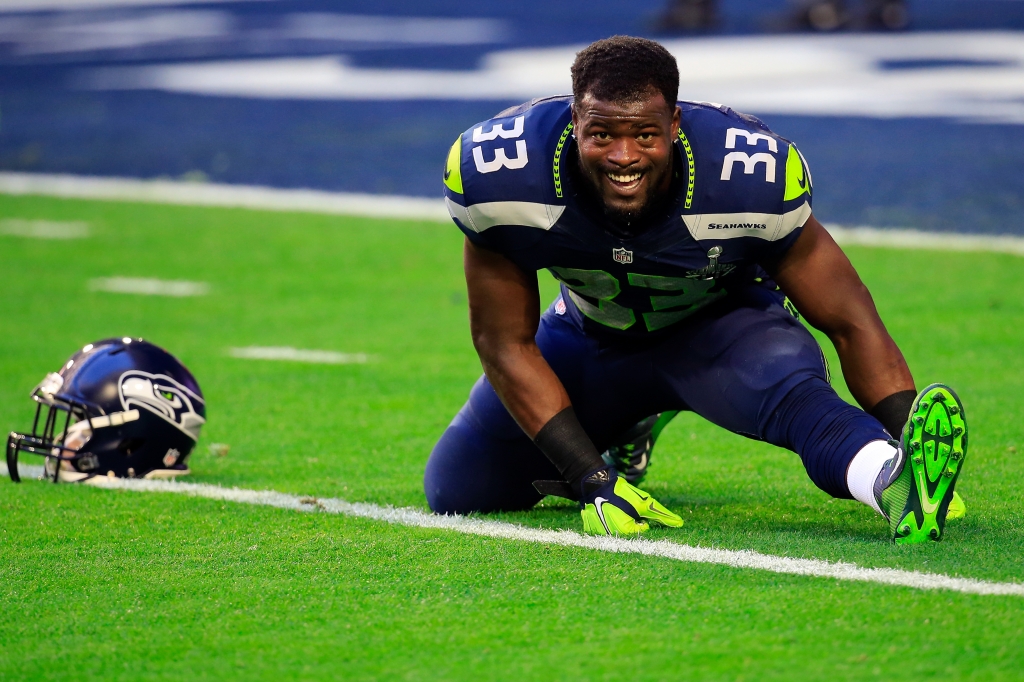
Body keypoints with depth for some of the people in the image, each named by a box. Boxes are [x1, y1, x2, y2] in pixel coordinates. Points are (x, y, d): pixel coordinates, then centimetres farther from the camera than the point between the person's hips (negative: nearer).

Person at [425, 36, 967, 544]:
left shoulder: (748, 177, -35)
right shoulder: (503, 172, -32)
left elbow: (850, 321, -24)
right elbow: (505, 342, -20)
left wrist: (915, 440, -36)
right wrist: (592, 481, -28)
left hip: (721, 325, -3)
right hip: (592, 331, 3)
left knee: (792, 390, -36)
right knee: (458, 492, 6)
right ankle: (620, 434, 31)